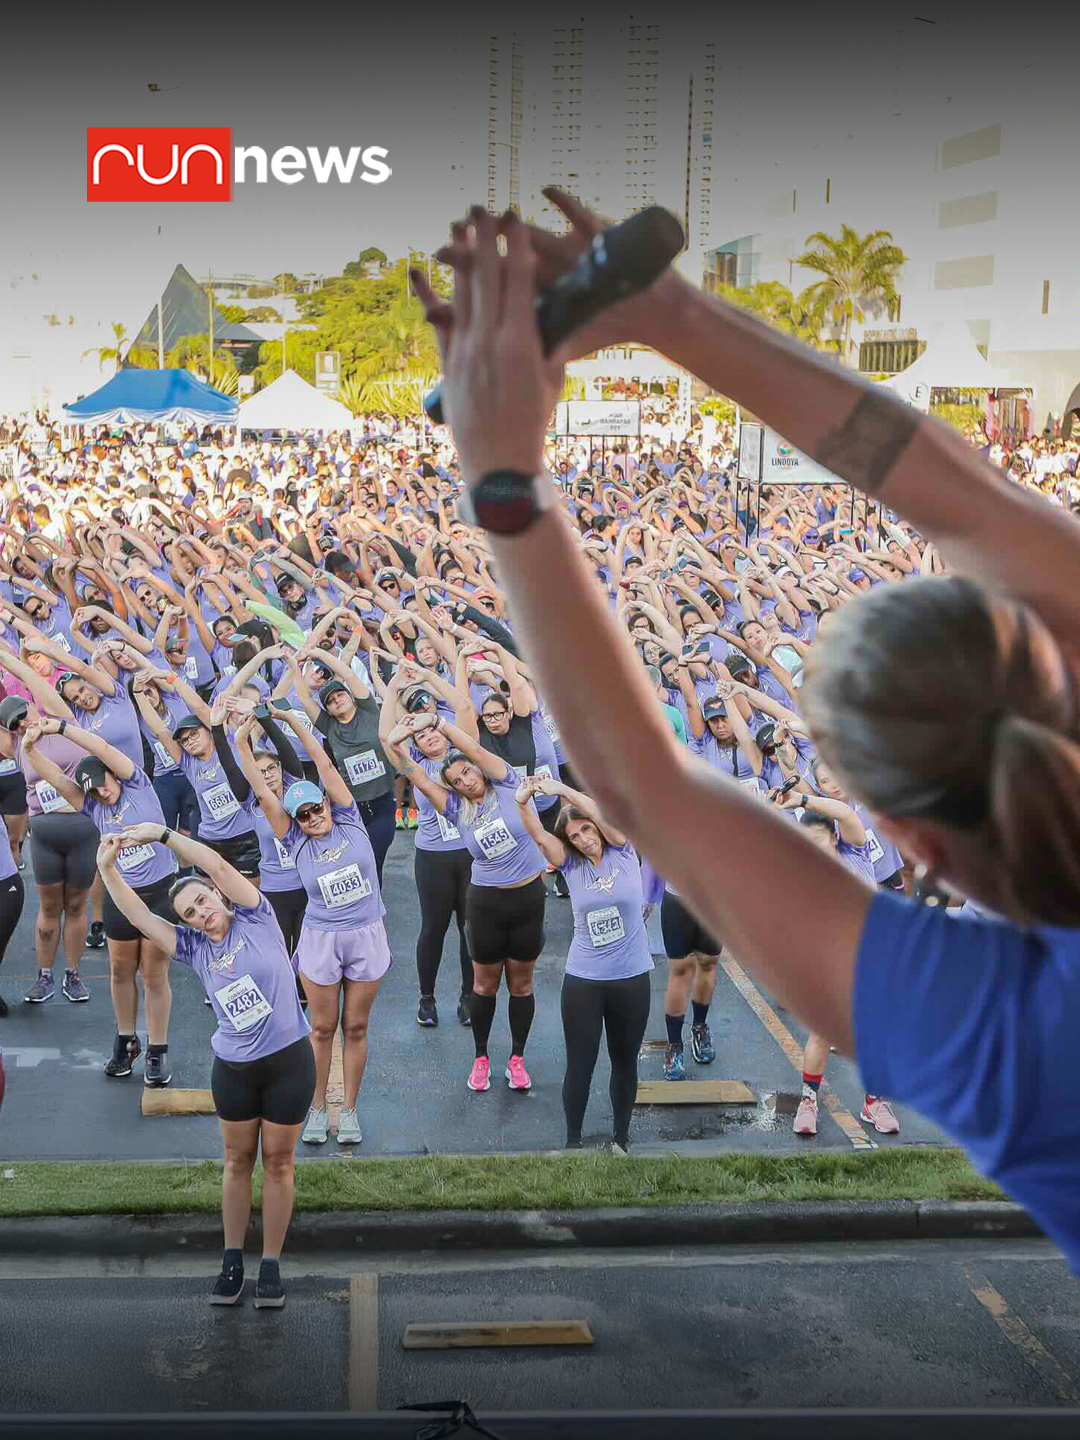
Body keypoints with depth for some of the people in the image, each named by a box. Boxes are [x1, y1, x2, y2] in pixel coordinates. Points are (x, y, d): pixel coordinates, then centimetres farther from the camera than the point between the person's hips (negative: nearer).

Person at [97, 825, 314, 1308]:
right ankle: (232, 1261, 25)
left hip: (289, 1060, -3)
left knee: (277, 1162, 7)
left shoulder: (256, 920, -6)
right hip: (233, 1067, 3)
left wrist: (161, 833, -13)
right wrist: (107, 868, -12)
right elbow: (139, 915, -2)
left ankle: (271, 1266, 17)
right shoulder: (194, 948, 3)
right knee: (238, 1162, 12)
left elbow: (215, 864, -16)